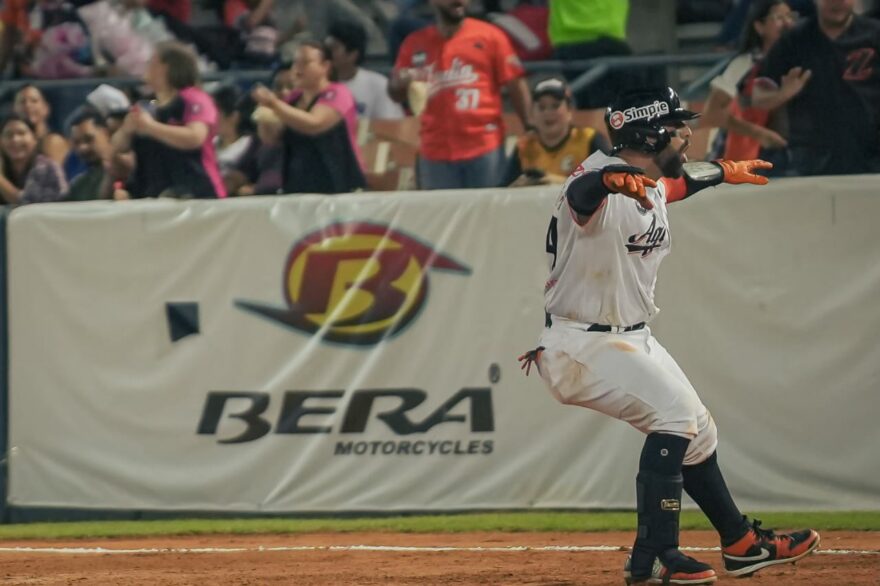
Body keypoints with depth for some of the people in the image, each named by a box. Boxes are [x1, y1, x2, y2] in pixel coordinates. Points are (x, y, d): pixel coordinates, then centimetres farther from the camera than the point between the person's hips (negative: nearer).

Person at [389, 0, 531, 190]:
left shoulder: (489, 36, 3)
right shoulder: (415, 43, 8)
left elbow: (516, 86, 1)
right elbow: (397, 94, 15)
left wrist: (530, 130, -7)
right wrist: (400, 83, -9)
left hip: (485, 148, -2)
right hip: (435, 152, 2)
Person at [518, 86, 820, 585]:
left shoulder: (655, 185, 6)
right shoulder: (599, 184, -24)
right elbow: (582, 192, -50)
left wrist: (725, 171, 48)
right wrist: (612, 180, -72)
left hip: (633, 338, 10)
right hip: (586, 346, -10)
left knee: (696, 430, 17)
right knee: (675, 415, -23)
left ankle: (741, 544, 33)